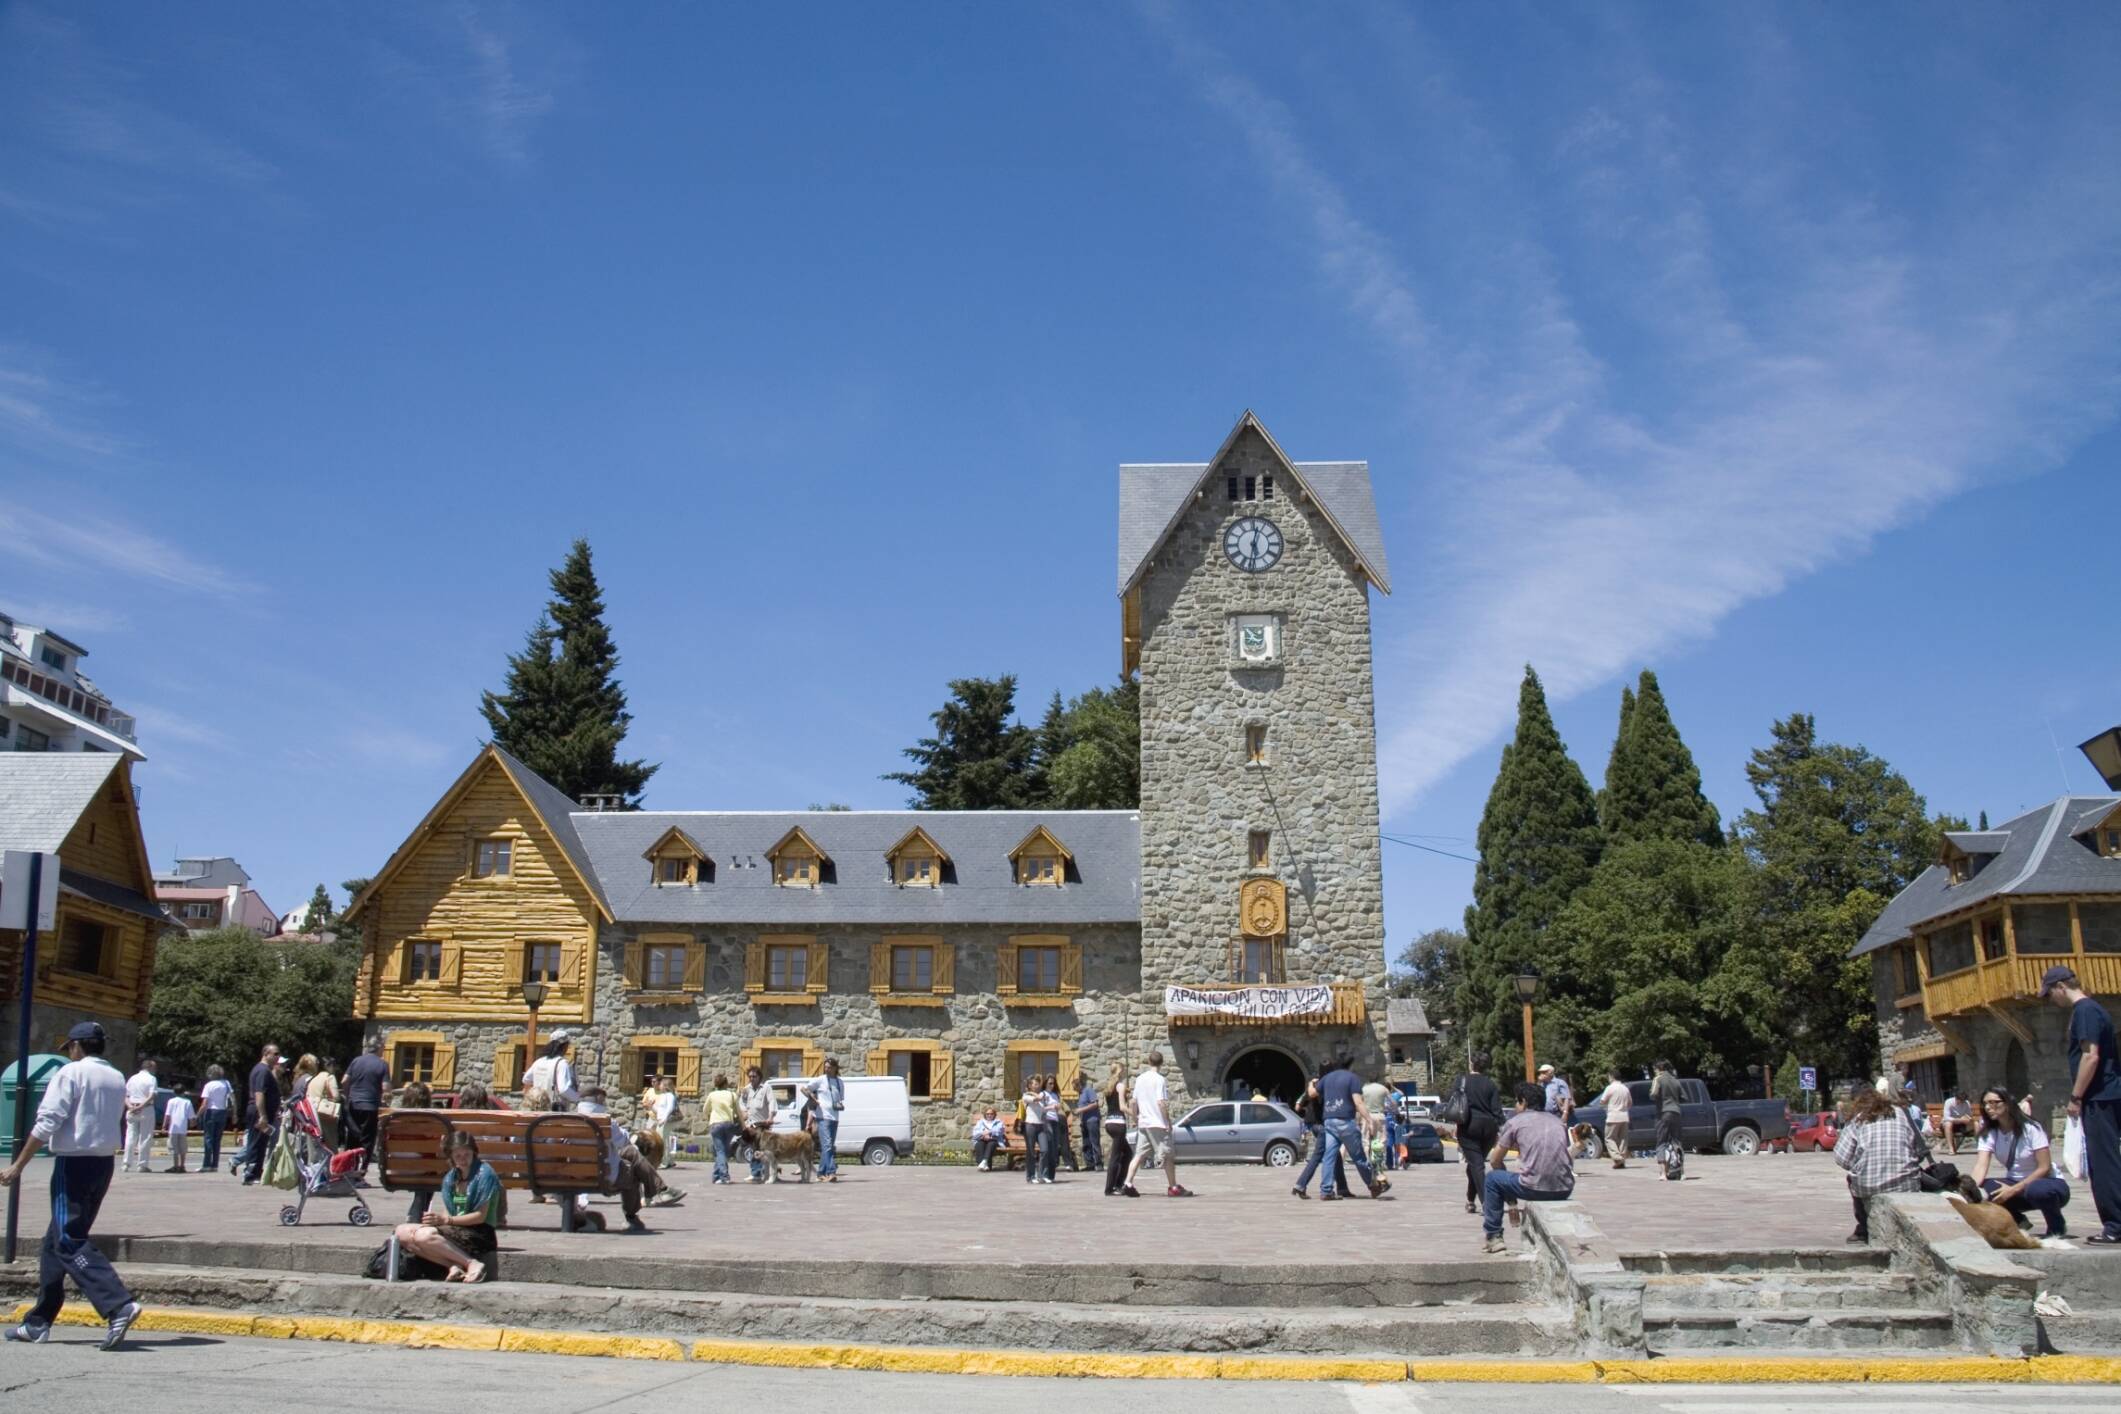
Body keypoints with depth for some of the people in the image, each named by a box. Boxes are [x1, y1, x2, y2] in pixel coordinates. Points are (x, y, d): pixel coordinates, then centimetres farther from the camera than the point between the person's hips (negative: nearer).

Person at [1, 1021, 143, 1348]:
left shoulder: (71, 1073, -8)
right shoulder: (117, 1078, 12)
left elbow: (47, 1123, -13)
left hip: (74, 1163, -7)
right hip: (104, 1163, 7)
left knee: (69, 1242, -8)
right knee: (56, 1241, 17)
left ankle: (118, 1305, -23)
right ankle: (38, 1323, 21)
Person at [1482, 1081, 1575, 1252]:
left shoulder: (1514, 1122, 7)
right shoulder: (1558, 1121, 19)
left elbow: (1495, 1161, 13)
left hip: (1534, 1188, -5)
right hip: (1564, 1190, 5)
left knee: (1492, 1178, 20)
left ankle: (1493, 1237, 16)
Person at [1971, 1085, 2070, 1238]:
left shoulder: (2030, 1129, -15)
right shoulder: (1988, 1134, -3)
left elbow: (2044, 1168, -19)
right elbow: (1981, 1166, -17)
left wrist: (2013, 1190, -28)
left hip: (2048, 1182, -4)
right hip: (2014, 1184, 4)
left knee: (2035, 1190, -39)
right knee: (1986, 1187, -26)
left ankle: (2057, 1227, -7)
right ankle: (2018, 1221, 1)